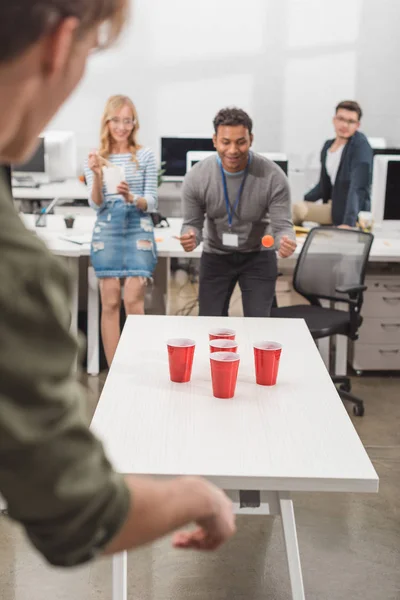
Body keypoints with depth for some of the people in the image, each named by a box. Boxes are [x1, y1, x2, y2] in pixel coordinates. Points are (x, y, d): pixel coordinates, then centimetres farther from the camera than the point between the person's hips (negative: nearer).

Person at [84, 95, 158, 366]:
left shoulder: (145, 156, 2)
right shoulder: (96, 159, 5)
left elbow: (152, 203, 0)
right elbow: (96, 205, -1)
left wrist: (131, 198, -21)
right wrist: (97, 176, -18)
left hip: (138, 230, -1)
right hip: (107, 232, 1)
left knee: (134, 301, -8)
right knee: (110, 303, 1)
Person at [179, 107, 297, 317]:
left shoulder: (273, 176, -22)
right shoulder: (196, 177, -18)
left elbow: (282, 225, -19)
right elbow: (192, 223, -7)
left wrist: (287, 242, -43)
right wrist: (189, 237, -32)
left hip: (258, 256, -1)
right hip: (215, 256, 1)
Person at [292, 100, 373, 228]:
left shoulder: (361, 145, -13)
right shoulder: (328, 145, 9)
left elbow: (357, 188, -24)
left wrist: (348, 222, -35)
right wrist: (302, 202, 4)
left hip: (351, 209, -8)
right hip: (333, 206, 8)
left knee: (298, 209, -20)